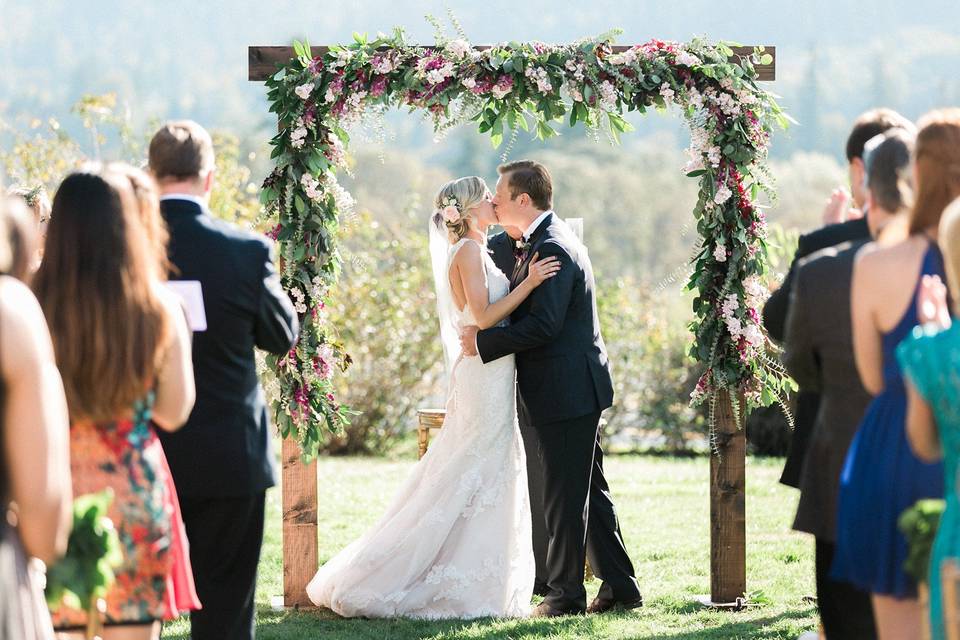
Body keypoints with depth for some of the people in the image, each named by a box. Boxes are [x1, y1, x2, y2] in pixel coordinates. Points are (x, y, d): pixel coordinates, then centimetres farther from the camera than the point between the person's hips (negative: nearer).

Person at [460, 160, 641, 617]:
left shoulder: (551, 248, -18)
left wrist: (483, 342, -17)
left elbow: (542, 325, -24)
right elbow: (531, 313, 20)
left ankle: (565, 593, 4)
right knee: (589, 493, 14)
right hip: (576, 391, 11)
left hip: (565, 394, -11)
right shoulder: (548, 240, 16)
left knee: (565, 498, -2)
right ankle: (618, 585, 18)